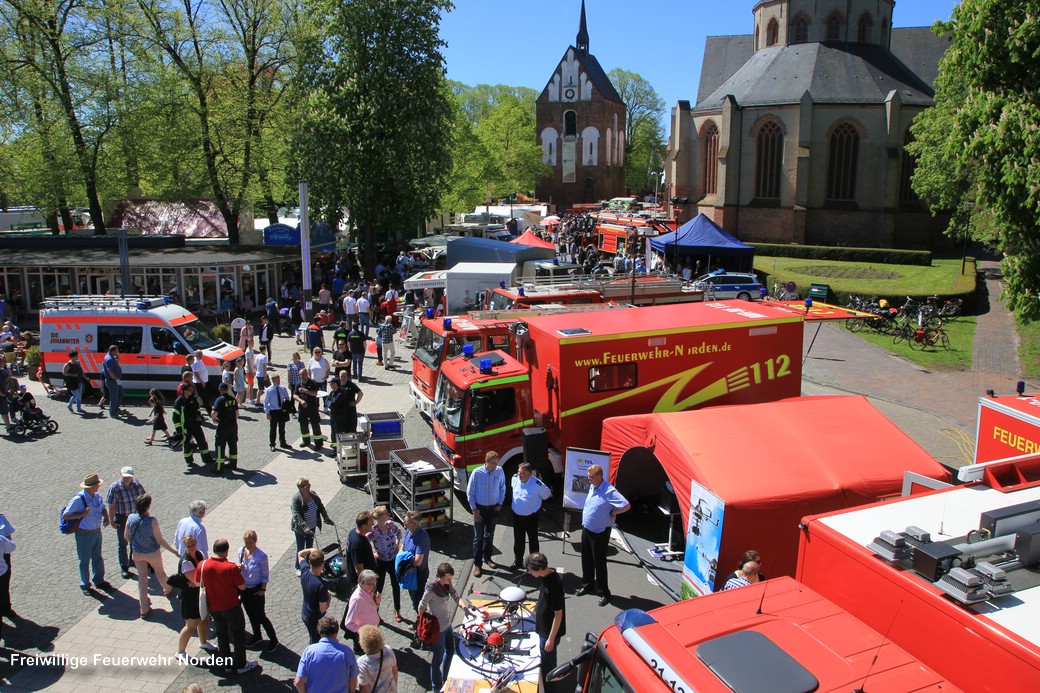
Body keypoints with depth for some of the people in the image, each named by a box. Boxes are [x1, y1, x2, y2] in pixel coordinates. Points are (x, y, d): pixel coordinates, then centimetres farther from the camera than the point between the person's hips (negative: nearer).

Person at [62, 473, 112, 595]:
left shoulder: (97, 496, -2)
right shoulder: (78, 499, -23)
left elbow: (103, 508, 15)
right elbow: (65, 516, -19)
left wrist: (106, 517, -4)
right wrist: (82, 514, -28)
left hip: (97, 532, 6)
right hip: (84, 534, -6)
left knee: (98, 558, 20)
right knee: (84, 561, 10)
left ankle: (99, 581, 37)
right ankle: (85, 586, 27)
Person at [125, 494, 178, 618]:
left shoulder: (130, 518, -15)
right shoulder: (152, 521, -28)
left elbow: (126, 536, 0)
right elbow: (160, 540, -23)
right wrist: (174, 551, -14)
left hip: (137, 554, 3)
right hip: (152, 553, -3)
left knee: (142, 579, 14)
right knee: (159, 572, 25)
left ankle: (144, 609, 18)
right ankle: (167, 590, 54)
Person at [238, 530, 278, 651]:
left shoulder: (261, 556, -23)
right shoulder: (241, 551, -7)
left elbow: (265, 575, -13)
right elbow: (241, 567, 10)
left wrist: (262, 590, -12)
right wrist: (239, 568, -13)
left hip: (257, 590, -6)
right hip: (244, 588, 6)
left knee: (260, 616, 0)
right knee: (251, 614, 21)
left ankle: (273, 639, 17)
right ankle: (256, 636, 42)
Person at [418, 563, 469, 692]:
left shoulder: (448, 584, -7)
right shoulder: (431, 589, -29)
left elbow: (456, 596, -9)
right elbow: (422, 607, -20)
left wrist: (463, 605, -28)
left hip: (448, 624, 8)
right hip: (438, 628, -8)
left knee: (450, 651, 25)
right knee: (438, 658, 8)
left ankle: (445, 679, 46)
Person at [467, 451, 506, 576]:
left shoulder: (500, 471, -12)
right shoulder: (477, 473, -19)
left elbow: (502, 488, 4)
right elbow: (470, 492, -10)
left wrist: (500, 504, 0)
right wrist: (474, 509, -10)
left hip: (493, 508, 3)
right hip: (480, 508, -3)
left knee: (490, 535, 17)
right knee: (478, 537, 4)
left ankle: (487, 558, 36)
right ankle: (477, 564, 14)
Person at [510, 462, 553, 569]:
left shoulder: (538, 484, -27)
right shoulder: (514, 479, -13)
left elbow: (547, 495, -8)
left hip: (531, 517, -4)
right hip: (517, 515, 4)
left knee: (533, 540, 13)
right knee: (518, 540, 18)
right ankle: (518, 562, 34)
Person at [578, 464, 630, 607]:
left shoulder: (609, 492, -25)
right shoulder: (592, 487, 2)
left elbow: (626, 506, -30)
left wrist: (612, 513, -18)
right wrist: (585, 521, 11)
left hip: (600, 533, -8)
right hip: (586, 529, 8)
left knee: (599, 562, 2)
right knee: (586, 560, 18)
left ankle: (604, 593, 15)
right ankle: (588, 585, 36)